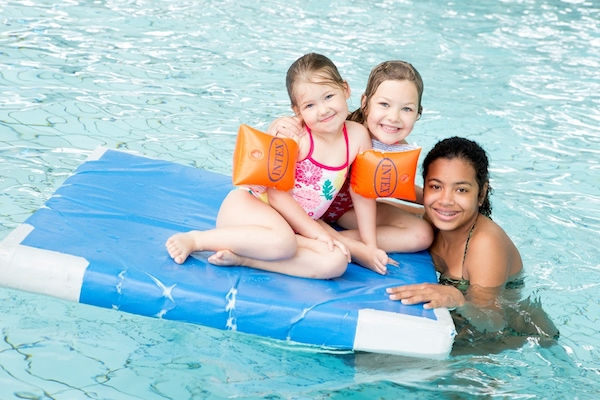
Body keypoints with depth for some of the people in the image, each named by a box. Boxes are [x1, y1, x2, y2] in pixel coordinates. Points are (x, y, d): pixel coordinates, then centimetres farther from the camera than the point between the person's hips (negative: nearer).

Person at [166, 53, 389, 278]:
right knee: (283, 242, -39)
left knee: (336, 263, -22)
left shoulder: (358, 136, -2)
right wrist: (317, 233, -16)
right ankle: (195, 239, -17)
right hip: (247, 206, -5)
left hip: (294, 228, 5)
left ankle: (241, 258, -21)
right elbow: (277, 193, -17)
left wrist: (370, 246, 9)